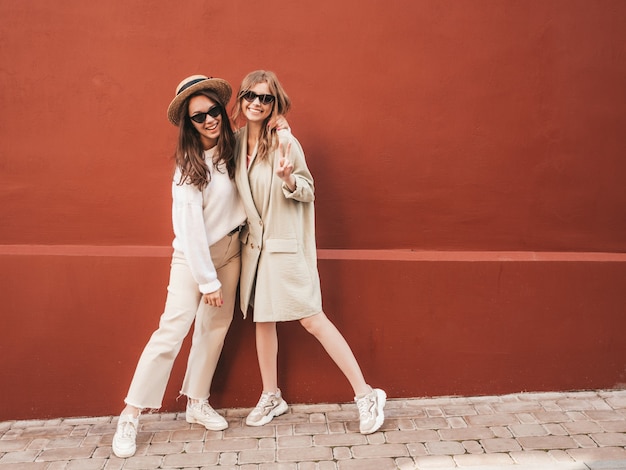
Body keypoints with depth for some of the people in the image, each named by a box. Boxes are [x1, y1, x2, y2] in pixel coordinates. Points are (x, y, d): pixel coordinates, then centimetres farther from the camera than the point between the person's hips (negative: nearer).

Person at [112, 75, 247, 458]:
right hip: (194, 256, -6)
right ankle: (130, 416, 7)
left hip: (230, 249, 6)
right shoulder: (190, 164, -18)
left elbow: (241, 193, 12)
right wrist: (208, 280, -17)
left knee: (216, 327, 10)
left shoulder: (230, 147, -2)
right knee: (172, 331, -7)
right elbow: (190, 228, -19)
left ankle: (198, 403, 26)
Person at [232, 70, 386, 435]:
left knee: (312, 319, -5)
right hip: (255, 241, 6)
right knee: (263, 319, 13)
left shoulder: (285, 141, -12)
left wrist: (287, 179, -26)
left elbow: (308, 191, -8)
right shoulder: (237, 140, 5)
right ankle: (271, 397, 31)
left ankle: (366, 394, 8)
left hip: (286, 243, -6)